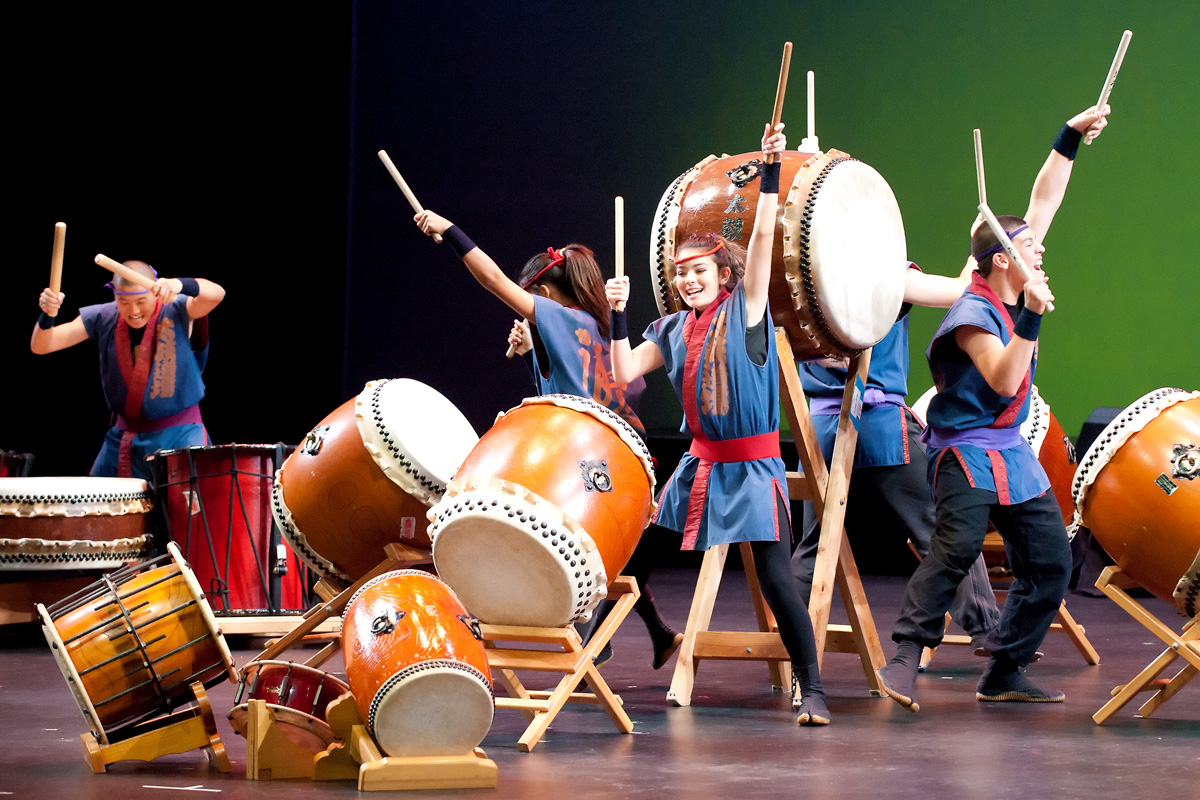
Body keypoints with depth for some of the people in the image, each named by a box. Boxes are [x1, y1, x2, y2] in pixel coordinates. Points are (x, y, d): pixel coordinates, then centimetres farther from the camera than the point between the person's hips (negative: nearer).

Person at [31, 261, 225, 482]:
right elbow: (41, 346, -6)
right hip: (123, 436, 4)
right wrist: (48, 315, -28)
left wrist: (180, 284, -54)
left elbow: (216, 294, -33)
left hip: (179, 431, -4)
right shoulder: (102, 319, -4)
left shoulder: (175, 311, -13)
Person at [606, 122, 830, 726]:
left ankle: (811, 690, -4)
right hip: (699, 465, 5)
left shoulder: (745, 309, -2)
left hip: (753, 466, -5)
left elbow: (763, 235, -13)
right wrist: (617, 314, -3)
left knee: (775, 579, -11)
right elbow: (624, 372, 4)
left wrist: (770, 171, -20)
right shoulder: (671, 330, 10)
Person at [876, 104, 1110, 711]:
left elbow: (1043, 202, 10)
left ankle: (1004, 674, 11)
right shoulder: (973, 313, -17)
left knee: (1050, 558, 4)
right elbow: (1003, 381, -27)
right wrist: (1031, 317, -30)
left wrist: (1070, 139, 6)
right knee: (958, 543, -26)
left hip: (1012, 453, 9)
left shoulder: (1017, 287, 5)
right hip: (967, 449, -9)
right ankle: (905, 657, -23)